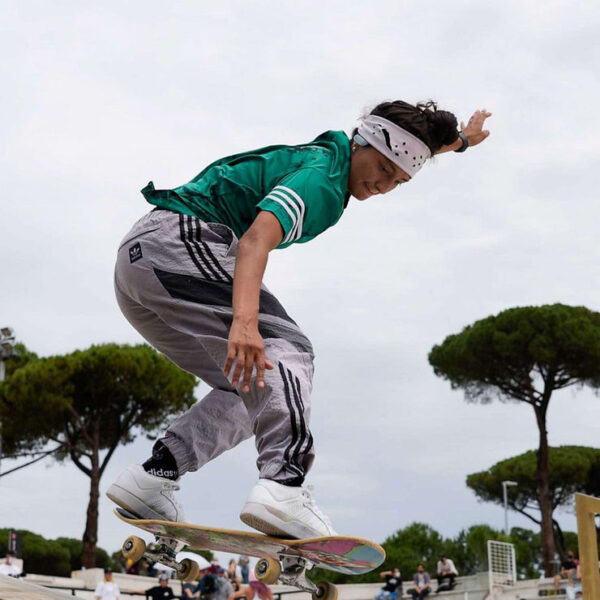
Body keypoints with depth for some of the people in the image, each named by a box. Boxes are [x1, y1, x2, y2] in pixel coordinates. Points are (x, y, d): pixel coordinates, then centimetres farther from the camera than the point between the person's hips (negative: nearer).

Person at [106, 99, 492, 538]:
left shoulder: (333, 154, 17)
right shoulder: (322, 176, -13)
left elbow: (404, 150, 41)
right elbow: (257, 239, -30)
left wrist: (456, 140, 53)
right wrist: (244, 323, -44)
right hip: (178, 241, -10)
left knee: (250, 389, 10)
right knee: (284, 350, -19)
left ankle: (151, 478, 0)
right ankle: (284, 483, -38)